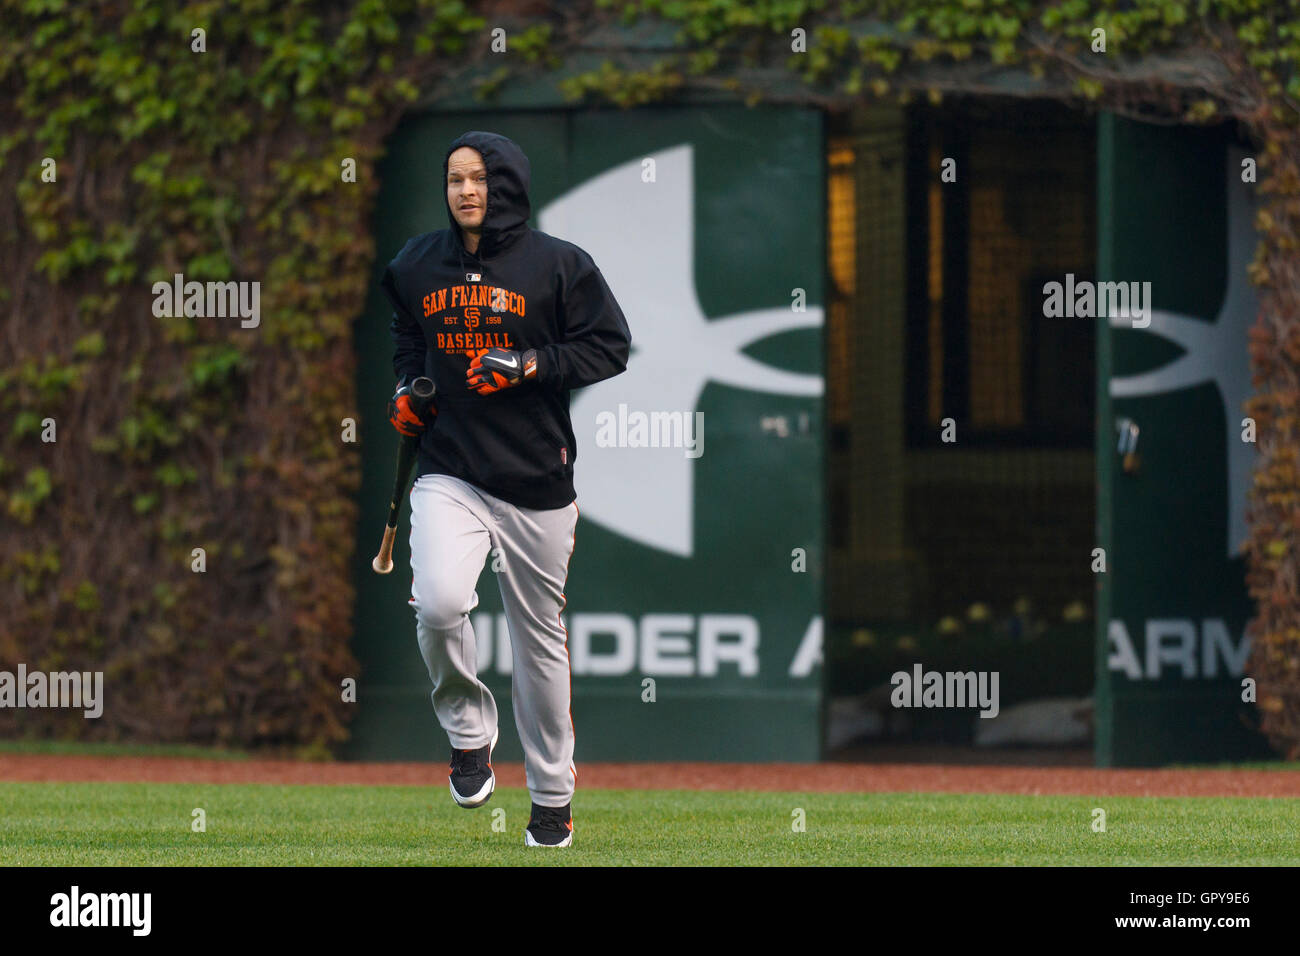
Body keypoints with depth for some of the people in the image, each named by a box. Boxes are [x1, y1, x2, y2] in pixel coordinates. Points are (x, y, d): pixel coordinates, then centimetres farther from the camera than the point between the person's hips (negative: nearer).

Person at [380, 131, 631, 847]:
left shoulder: (557, 264, -3)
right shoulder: (418, 265, 8)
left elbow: (609, 348, -3)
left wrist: (530, 366, -15)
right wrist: (407, 387, 8)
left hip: (537, 478, -1)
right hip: (448, 472, 1)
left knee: (539, 637, 8)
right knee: (438, 605, -24)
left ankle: (552, 794, 23)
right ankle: (468, 729, 3)